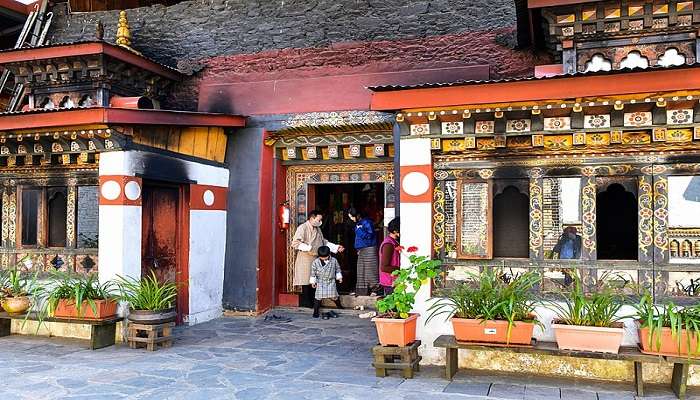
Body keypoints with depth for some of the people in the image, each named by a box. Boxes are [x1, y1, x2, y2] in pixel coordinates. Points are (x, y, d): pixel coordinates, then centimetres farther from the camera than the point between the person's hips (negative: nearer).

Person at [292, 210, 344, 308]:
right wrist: (309, 248, -24)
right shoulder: (302, 228, -8)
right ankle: (306, 303, 5)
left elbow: (324, 242, 22)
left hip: (316, 259, 7)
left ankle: (313, 302, 16)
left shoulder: (318, 229, 17)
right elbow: (295, 243, -17)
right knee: (306, 283, -4)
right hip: (305, 260, -7)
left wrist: (336, 247, 13)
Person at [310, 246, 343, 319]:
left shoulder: (334, 260, -4)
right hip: (320, 282, -1)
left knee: (334, 295, 4)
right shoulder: (315, 262, -8)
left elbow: (337, 269, 11)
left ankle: (339, 306, 32)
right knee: (318, 296, -7)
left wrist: (339, 277, 13)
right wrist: (313, 282, 2)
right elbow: (313, 272, 0)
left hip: (331, 281, 1)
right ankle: (315, 311, 3)